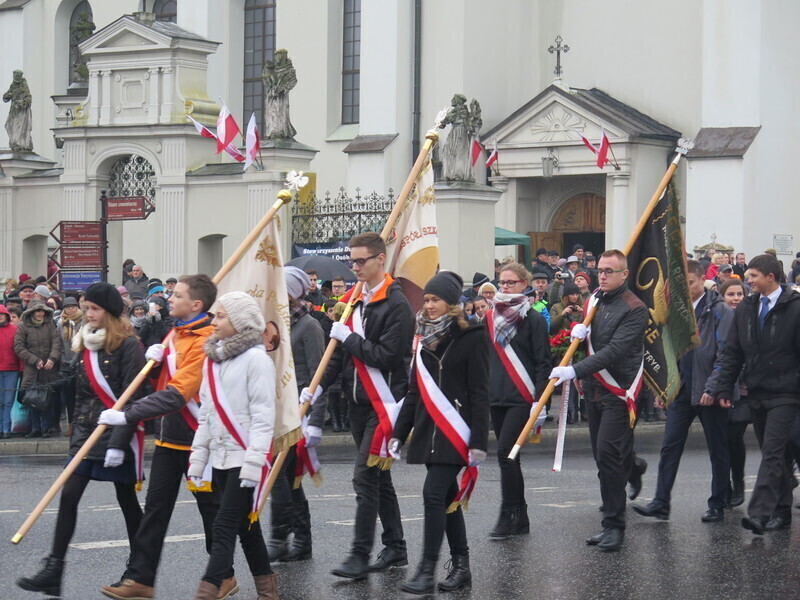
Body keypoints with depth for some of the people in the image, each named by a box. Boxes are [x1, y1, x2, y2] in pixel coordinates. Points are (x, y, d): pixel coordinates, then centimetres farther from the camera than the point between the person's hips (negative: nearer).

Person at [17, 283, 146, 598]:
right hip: (87, 431, 6)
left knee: (127, 500, 5)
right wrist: (76, 436, 18)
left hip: (118, 434, -6)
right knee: (68, 496, -4)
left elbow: (132, 398, -15)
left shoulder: (127, 345, -11)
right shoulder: (85, 344, 11)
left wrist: (119, 442, -20)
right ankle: (53, 572, -6)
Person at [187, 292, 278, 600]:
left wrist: (253, 462, -19)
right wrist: (198, 457, 13)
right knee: (245, 525, 13)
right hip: (221, 456, 8)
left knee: (225, 527, -11)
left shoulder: (256, 358, -11)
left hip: (244, 458, -8)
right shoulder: (213, 359, 13)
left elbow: (262, 415, -15)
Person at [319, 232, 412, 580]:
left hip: (382, 403, -8)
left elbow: (387, 356, -20)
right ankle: (395, 549, 23)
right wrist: (317, 387, 3)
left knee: (366, 477, -11)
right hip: (358, 401, 8)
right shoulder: (354, 301, 11)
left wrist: (349, 338, -14)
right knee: (378, 477, 14)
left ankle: (360, 556, -8)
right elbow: (341, 352, 14)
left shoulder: (396, 304, -13)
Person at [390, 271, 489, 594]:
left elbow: (480, 394, -10)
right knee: (448, 497, 10)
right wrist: (398, 433, 13)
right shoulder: (426, 338, 13)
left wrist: (479, 442, -15)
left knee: (434, 493, -14)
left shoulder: (471, 338, -7)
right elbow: (414, 391, 17)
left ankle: (427, 571, -13)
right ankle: (460, 565, 17)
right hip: (428, 431, 7)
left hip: (455, 431, -7)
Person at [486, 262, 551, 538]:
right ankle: (520, 518, 16)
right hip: (496, 397, 6)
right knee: (508, 456, 9)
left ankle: (508, 516, -9)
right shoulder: (491, 317, 12)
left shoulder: (533, 319, -4)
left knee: (505, 452, -14)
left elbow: (543, 362, -7)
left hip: (521, 398, -6)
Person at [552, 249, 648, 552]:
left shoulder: (634, 309, -12)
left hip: (618, 391, -8)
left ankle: (614, 525, -10)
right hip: (593, 390, 8)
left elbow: (615, 351, -22)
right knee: (603, 456, 10)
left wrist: (576, 371, -29)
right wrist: (577, 333, -2)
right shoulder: (593, 302, 13)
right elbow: (583, 342, 23)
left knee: (607, 453, -15)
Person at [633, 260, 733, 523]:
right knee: (670, 446, 0)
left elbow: (724, 354, -13)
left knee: (718, 450, 5)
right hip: (681, 390, 5)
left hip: (708, 393, -5)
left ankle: (717, 505, 13)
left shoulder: (719, 311, -8)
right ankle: (661, 503, 1)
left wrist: (712, 388, -19)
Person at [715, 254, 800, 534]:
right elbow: (733, 352, 11)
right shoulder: (745, 308, 8)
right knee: (776, 455, 13)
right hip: (756, 394, 6)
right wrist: (725, 388, 5)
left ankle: (759, 513, -20)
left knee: (773, 453, -12)